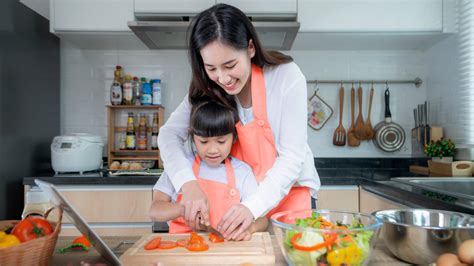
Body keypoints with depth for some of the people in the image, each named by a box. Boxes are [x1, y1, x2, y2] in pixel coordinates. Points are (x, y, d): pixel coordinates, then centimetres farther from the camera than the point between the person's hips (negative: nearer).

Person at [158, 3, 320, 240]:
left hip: (289, 192, -2)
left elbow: (292, 156, -20)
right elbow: (169, 134, -11)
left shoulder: (286, 76, -20)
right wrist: (188, 183, -28)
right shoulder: (207, 88, -8)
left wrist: (254, 206, -32)